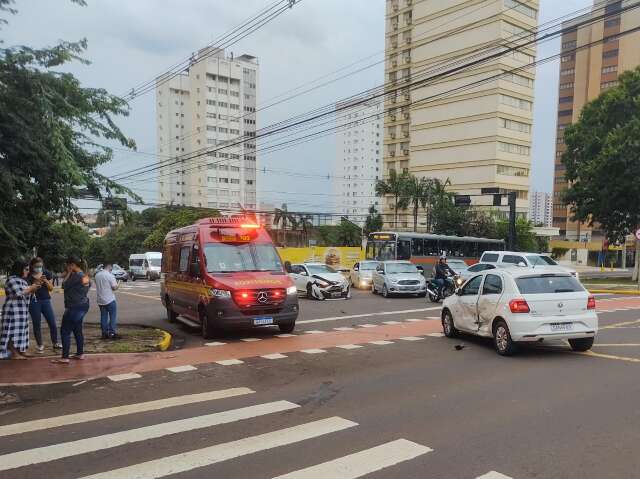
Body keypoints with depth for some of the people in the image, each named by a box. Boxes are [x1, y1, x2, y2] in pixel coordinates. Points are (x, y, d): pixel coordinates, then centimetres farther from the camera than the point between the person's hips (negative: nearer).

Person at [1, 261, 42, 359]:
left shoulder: (22, 280, 18)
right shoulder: (12, 279, -11)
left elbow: (27, 294, 22)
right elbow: (19, 294, -21)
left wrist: (35, 287, 9)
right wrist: (31, 288, -10)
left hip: (22, 311, 9)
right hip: (13, 310, -9)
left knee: (20, 331, 10)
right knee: (13, 331, -6)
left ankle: (19, 352, 14)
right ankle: (14, 354, -3)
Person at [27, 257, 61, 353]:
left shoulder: (47, 273, 3)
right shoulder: (29, 276, -4)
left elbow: (51, 288, 6)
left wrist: (46, 281, -12)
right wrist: (36, 282, -21)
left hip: (46, 300, 2)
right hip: (34, 302, -2)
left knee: (52, 323, 0)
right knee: (37, 325, 4)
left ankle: (55, 343, 14)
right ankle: (40, 345, 15)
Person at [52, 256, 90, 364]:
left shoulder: (76, 275, -19)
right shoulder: (85, 275, 8)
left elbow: (64, 286, -12)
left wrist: (69, 273, -4)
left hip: (75, 307, -10)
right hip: (83, 305, 10)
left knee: (65, 331, -4)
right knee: (77, 330, 17)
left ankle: (65, 358, -4)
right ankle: (80, 353, 23)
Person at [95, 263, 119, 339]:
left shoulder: (97, 275, 7)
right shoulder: (110, 275, -15)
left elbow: (98, 286, 17)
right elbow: (114, 287, -15)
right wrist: (117, 285, 4)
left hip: (100, 301, 6)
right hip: (110, 300, -6)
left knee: (103, 317, 11)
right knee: (113, 316, 3)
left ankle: (104, 333, 14)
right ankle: (111, 333, 0)